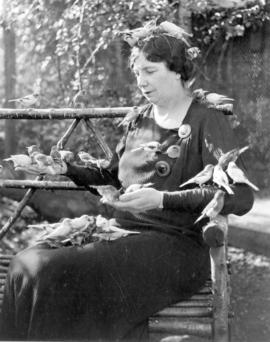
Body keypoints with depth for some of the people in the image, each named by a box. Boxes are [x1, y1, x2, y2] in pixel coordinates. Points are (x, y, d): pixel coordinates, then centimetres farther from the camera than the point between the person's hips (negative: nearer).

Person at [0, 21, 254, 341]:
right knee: (28, 263, -20)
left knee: (64, 275, -31)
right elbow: (111, 175, 29)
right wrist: (65, 169, 11)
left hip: (175, 243, -6)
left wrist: (162, 199, -24)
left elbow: (240, 197, -16)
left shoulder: (207, 119, -4)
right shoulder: (140, 117, 17)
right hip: (123, 229, 7)